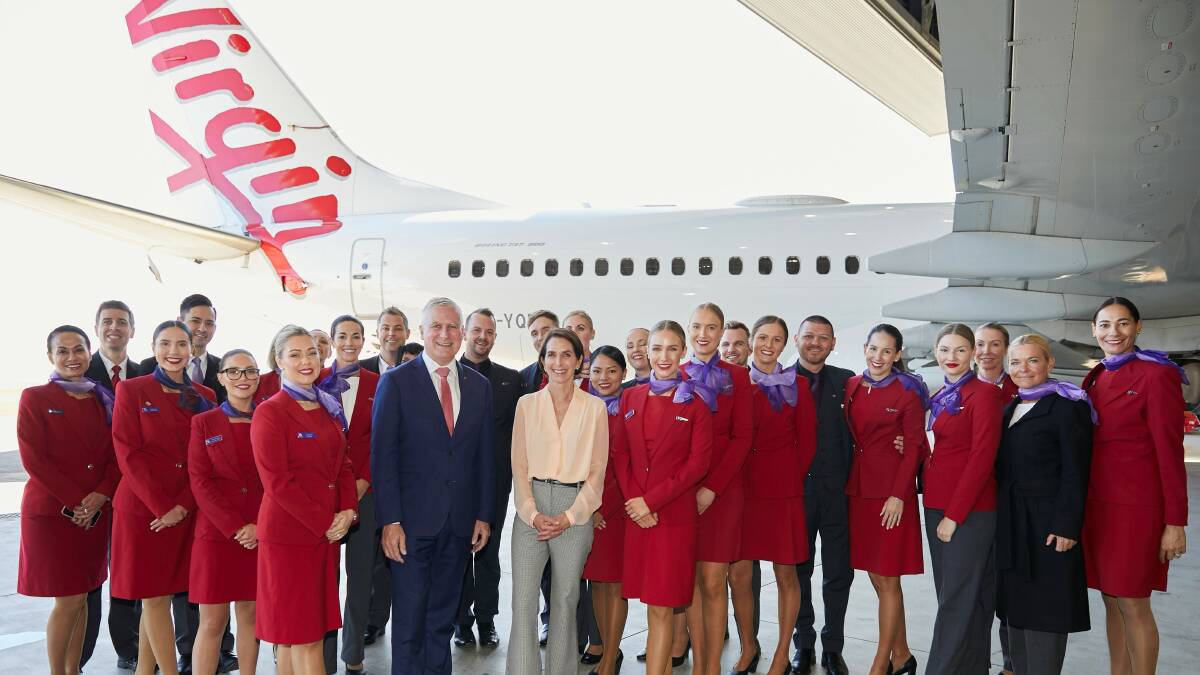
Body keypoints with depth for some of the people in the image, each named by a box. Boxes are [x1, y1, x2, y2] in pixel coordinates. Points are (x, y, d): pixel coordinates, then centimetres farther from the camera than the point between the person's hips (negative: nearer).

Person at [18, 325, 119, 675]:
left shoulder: (103, 399, 10)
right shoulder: (35, 398, -3)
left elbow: (116, 455, 7)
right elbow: (33, 459, -10)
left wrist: (100, 496, -9)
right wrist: (75, 501, -13)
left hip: (95, 512, 4)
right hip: (51, 511, -4)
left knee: (81, 597, 10)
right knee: (68, 600, -4)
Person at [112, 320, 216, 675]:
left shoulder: (205, 396, 8)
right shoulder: (131, 390, -1)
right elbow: (128, 455, -8)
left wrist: (183, 505, -9)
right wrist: (162, 506, -14)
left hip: (187, 511, 3)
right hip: (142, 509, -3)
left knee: (161, 595, 9)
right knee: (154, 597, 1)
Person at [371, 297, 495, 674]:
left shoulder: (479, 386, 8)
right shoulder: (396, 382, -4)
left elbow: (484, 455, 10)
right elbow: (383, 455, -7)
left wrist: (484, 515, 6)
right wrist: (390, 521, -12)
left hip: (460, 522, 4)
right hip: (412, 520, -3)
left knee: (443, 616, 14)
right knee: (409, 617, 5)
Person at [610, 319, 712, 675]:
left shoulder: (695, 402, -2)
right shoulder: (630, 398, 9)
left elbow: (698, 462, -7)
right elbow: (620, 454, 8)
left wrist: (652, 500, -12)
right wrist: (633, 501, -6)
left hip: (675, 513, -3)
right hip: (636, 512, 3)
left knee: (661, 607, -2)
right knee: (657, 604, 8)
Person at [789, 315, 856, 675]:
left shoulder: (845, 380, 5)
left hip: (837, 491, 1)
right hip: (795, 488, -1)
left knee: (838, 573, 7)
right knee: (797, 571, 12)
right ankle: (804, 643, 26)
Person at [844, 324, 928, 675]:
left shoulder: (908, 392, -6)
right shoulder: (851, 386, 8)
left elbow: (914, 446, -8)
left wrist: (899, 495, -15)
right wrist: (848, 482, 5)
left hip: (892, 493, -5)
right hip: (859, 489, 5)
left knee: (887, 579, 1)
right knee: (877, 578, 12)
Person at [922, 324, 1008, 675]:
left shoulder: (984, 394, -9)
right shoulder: (939, 398, 15)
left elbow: (982, 458, -14)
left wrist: (954, 515, -16)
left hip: (970, 511, -8)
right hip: (936, 507, 8)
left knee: (957, 599, -3)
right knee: (949, 593, 13)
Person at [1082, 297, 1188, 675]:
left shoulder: (1157, 375, -9)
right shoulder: (1095, 379, 12)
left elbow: (1170, 451, -11)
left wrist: (1175, 522, -13)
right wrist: (1081, 507, 10)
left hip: (1136, 505, -6)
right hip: (1097, 503, 6)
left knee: (1133, 605, -1)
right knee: (1111, 600, 12)